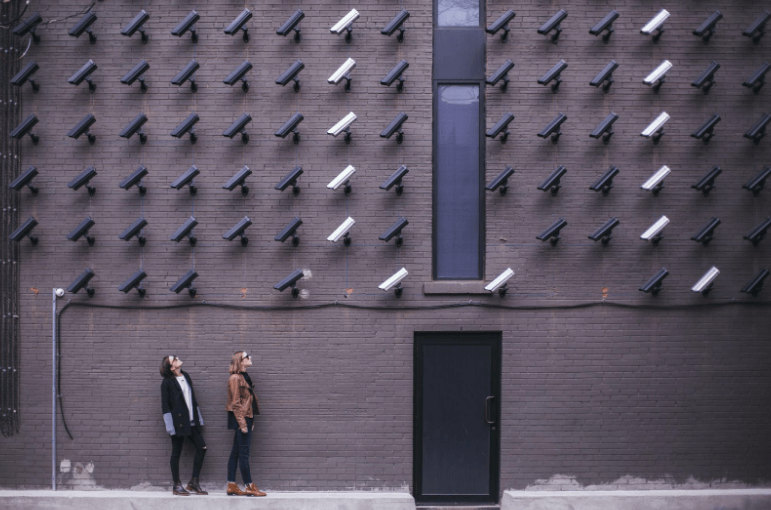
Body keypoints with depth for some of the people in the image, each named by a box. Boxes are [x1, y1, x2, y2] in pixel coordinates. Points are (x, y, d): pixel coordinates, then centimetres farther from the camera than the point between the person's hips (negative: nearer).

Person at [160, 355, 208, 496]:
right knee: (176, 453, 2)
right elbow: (165, 405, -9)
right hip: (178, 423, -7)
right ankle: (177, 486, 10)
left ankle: (193, 482, 11)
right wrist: (170, 426, -14)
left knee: (202, 448, 3)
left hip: (191, 421, 7)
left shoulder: (186, 376, 12)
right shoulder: (167, 382, -8)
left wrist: (198, 418, 16)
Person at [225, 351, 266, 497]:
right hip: (241, 418, -10)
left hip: (246, 418, 10)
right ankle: (249, 487, -4)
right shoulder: (235, 378, -12)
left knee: (236, 452, 9)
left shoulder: (244, 377, 17)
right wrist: (242, 423, -19)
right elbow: (236, 403, -16)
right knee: (243, 452, -6)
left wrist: (251, 421, 18)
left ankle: (231, 486, 11)